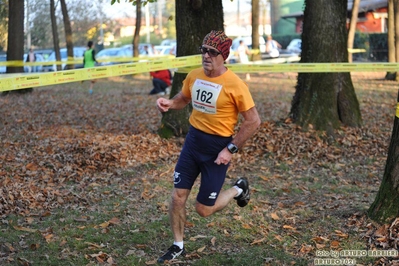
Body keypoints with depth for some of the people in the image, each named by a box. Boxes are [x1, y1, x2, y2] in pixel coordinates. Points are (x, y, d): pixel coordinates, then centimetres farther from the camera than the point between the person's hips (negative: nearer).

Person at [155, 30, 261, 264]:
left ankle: (238, 189, 30)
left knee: (204, 209, 2)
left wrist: (231, 149, -16)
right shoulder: (194, 76, -1)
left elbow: (254, 121, -14)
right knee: (178, 196, 2)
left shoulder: (235, 84, -18)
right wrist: (169, 103, -5)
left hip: (217, 147, -5)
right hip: (193, 140, 5)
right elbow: (183, 98, 19)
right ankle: (178, 246, 22)